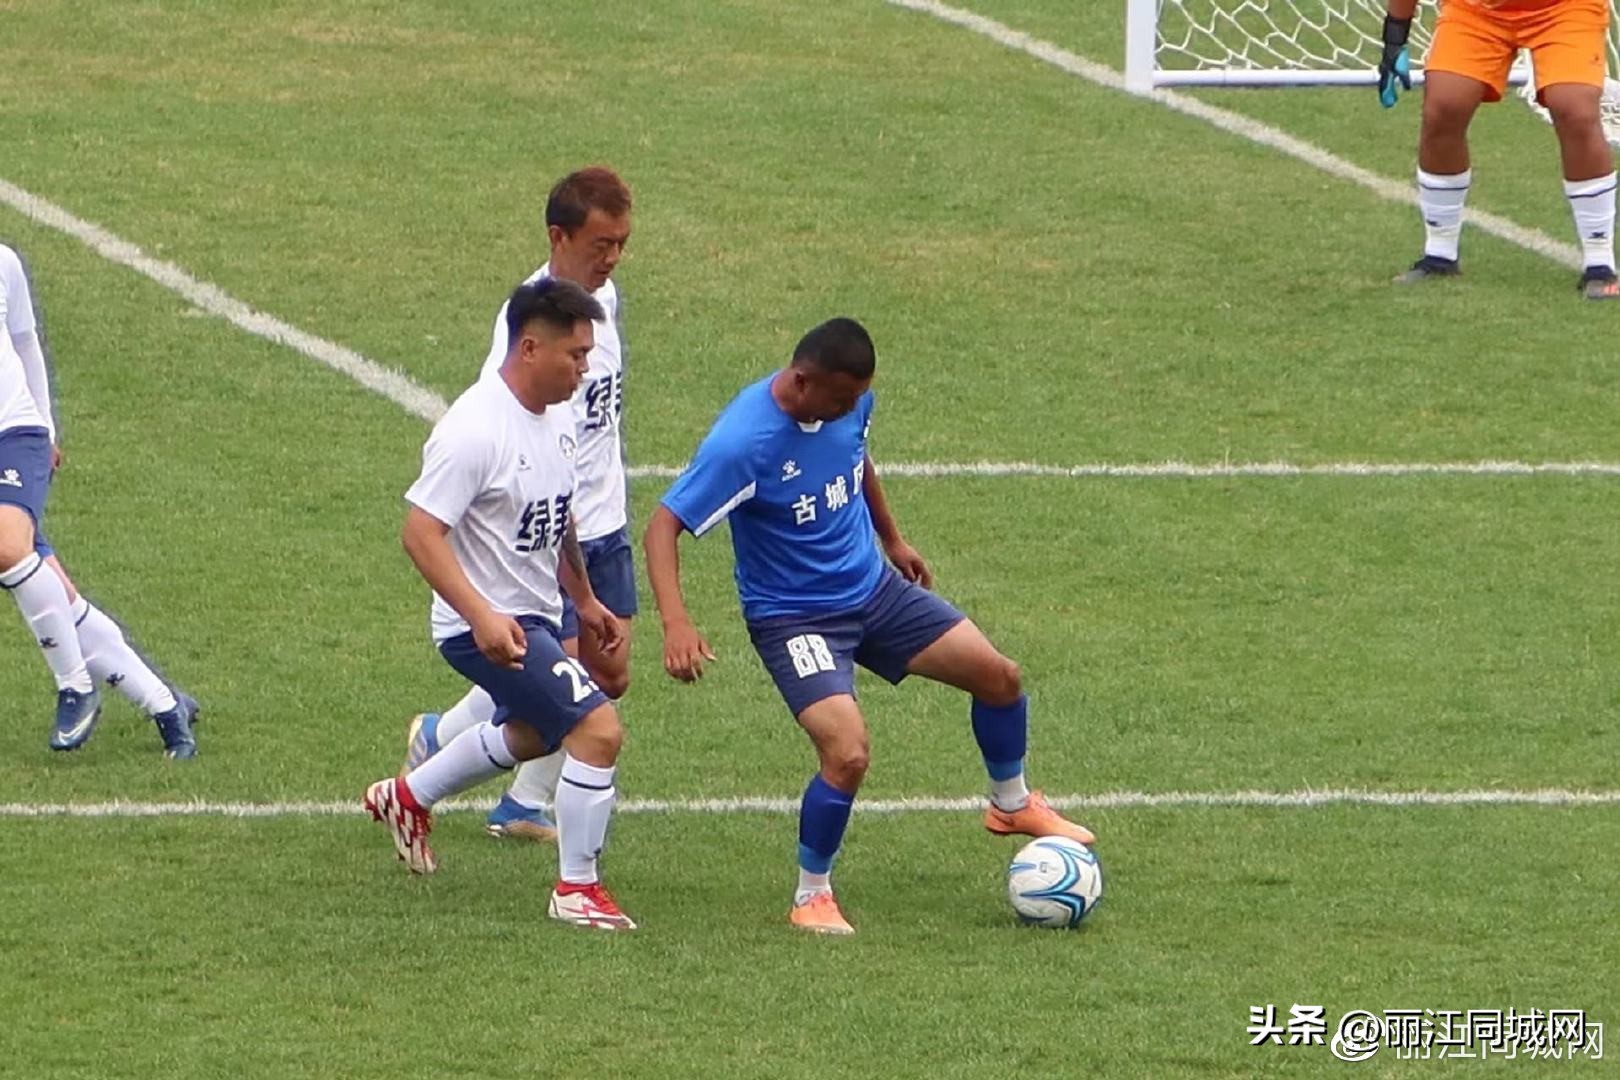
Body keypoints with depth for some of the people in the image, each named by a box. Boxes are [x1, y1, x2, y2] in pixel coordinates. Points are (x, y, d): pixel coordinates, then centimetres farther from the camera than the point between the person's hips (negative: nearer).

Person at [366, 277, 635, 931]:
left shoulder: (557, 417, 4)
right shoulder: (475, 430, -25)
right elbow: (420, 533, -27)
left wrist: (584, 599, 25)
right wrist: (483, 618, -34)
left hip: (536, 617, 10)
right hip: (489, 626, -10)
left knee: (531, 733, 31)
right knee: (597, 728, -18)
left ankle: (407, 798, 52)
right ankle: (576, 890, -5)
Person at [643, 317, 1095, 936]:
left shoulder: (849, 402, -9)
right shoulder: (742, 442, -30)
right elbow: (663, 527, -29)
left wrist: (891, 539, 26)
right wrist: (676, 624, -41)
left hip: (871, 587, 7)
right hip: (795, 619, -7)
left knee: (998, 676, 7)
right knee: (848, 754, -24)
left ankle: (1012, 805, 37)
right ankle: (812, 897, 0)